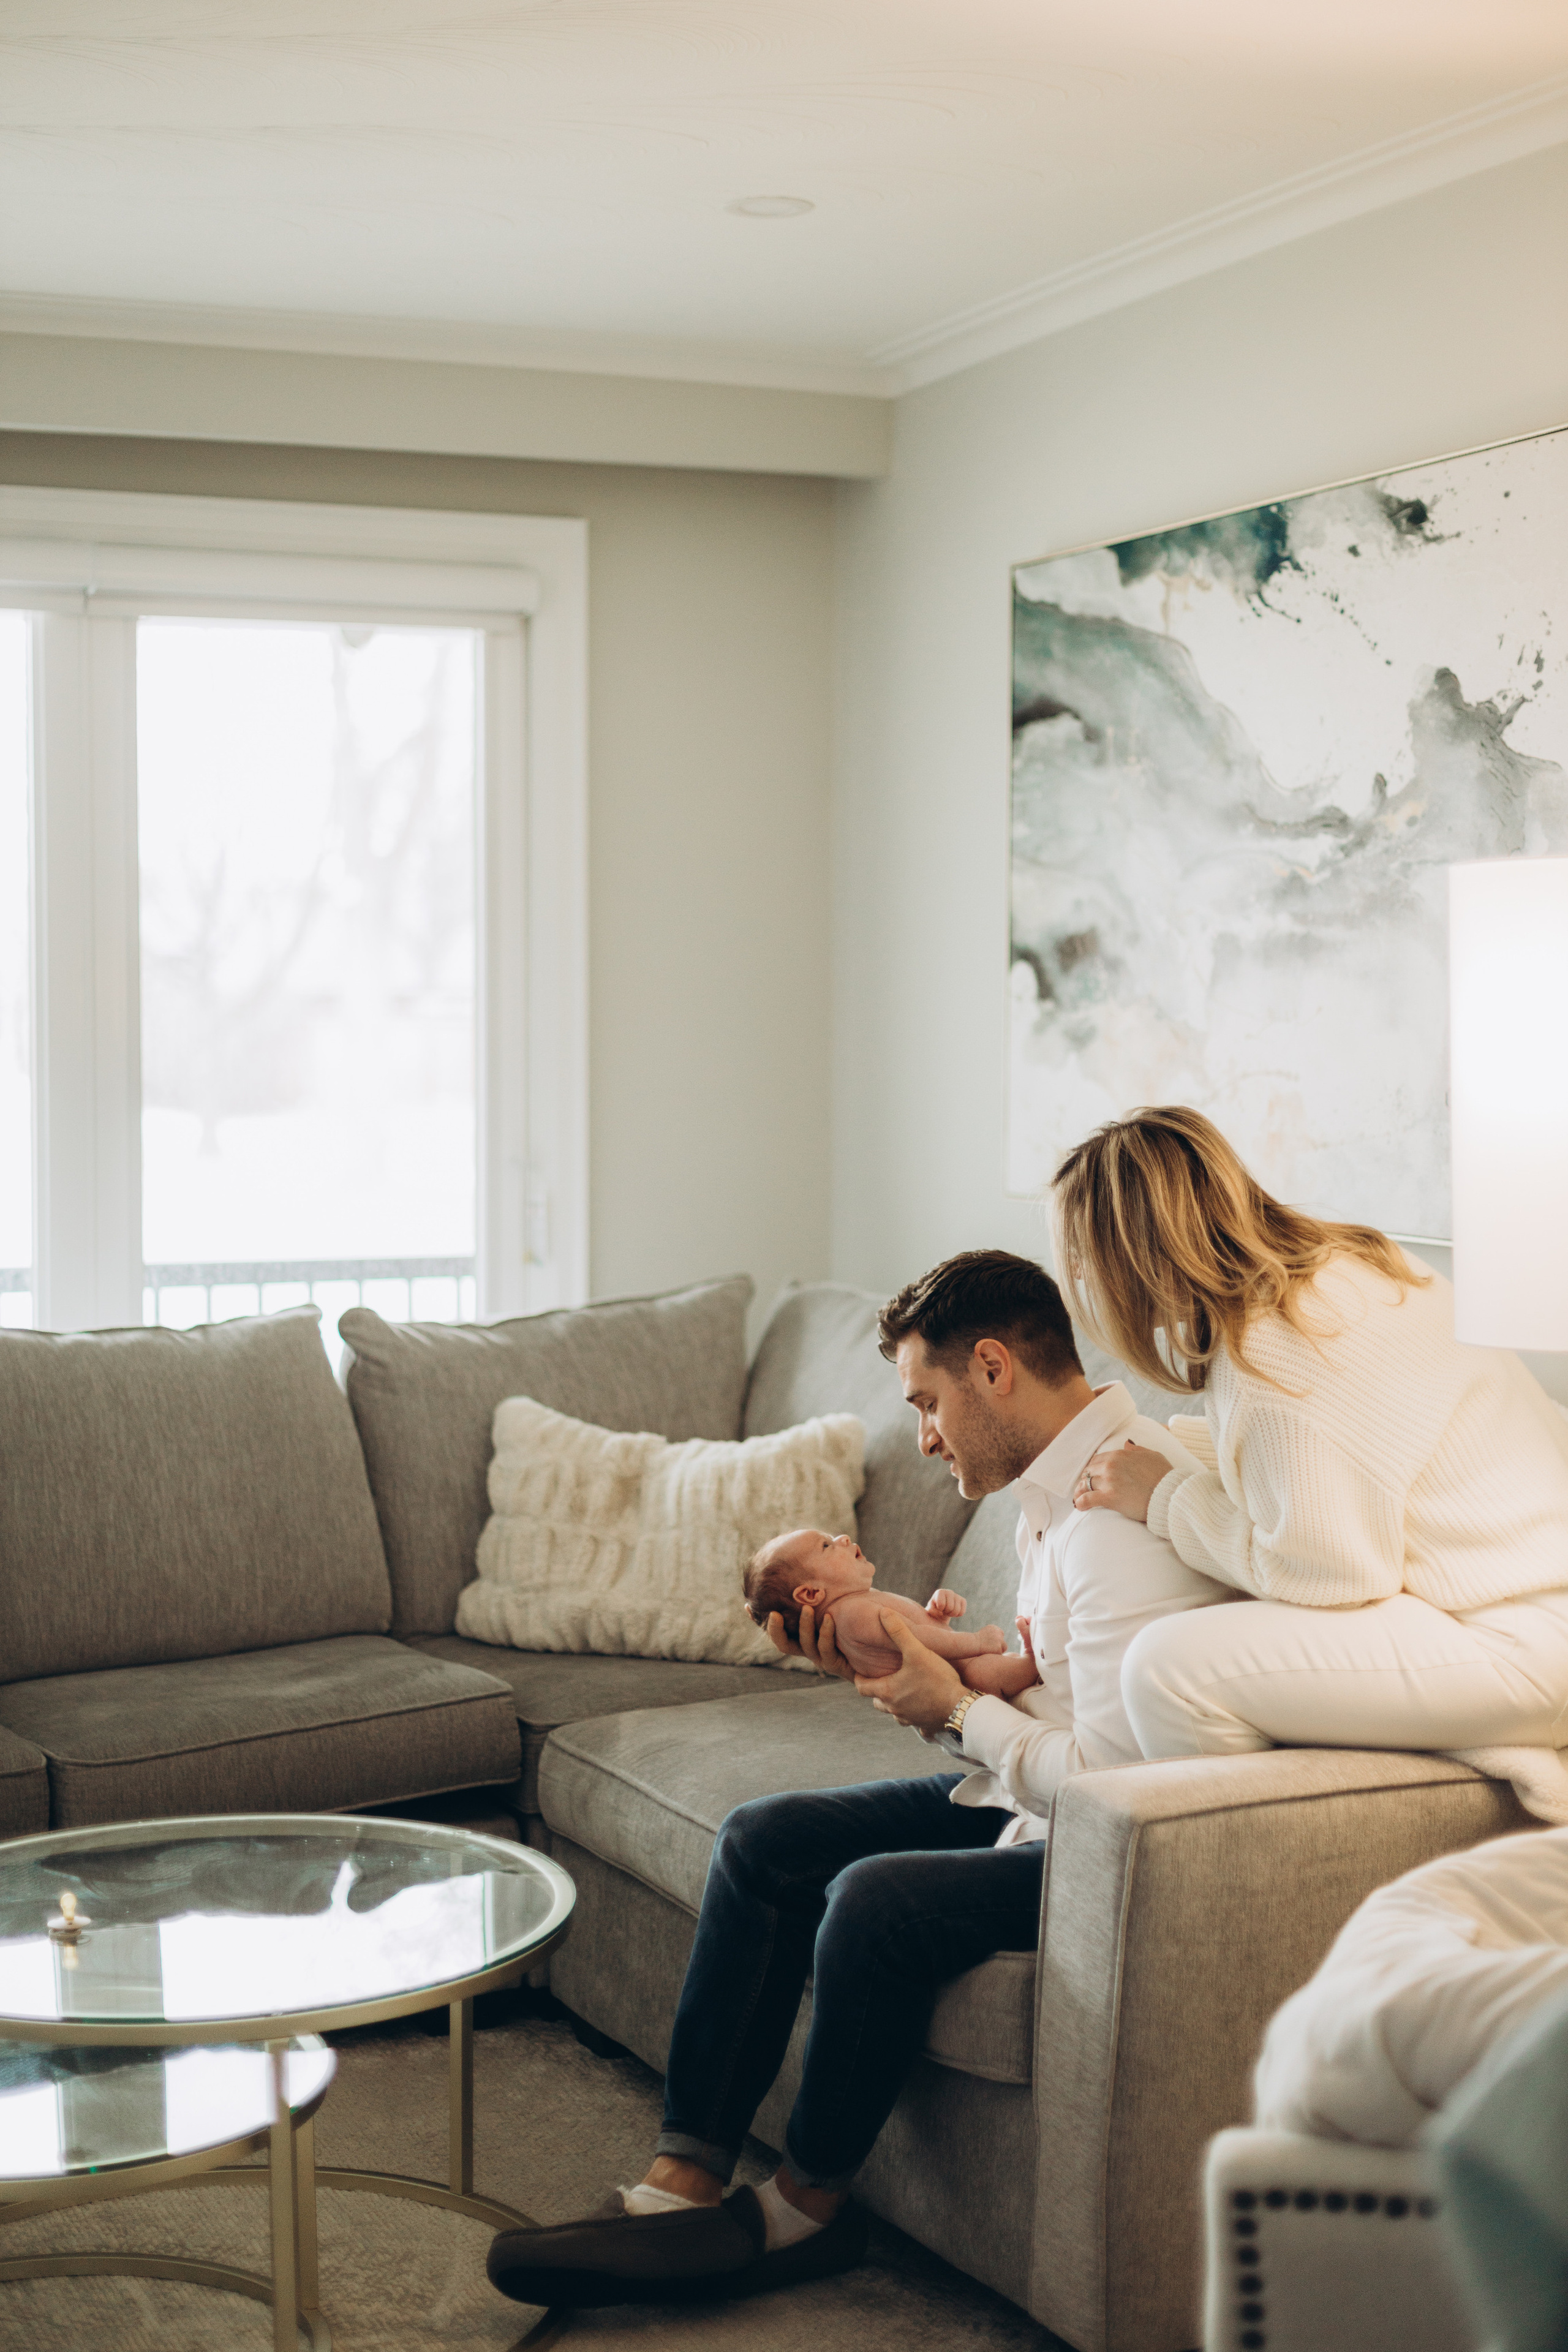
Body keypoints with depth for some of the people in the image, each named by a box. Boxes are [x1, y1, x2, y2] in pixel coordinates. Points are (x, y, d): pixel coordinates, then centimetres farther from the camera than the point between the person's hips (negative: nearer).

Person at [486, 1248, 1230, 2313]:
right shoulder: (1058, 1485, 9)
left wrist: (958, 1712, -14)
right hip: (1033, 1794, 11)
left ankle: (807, 2207, -3)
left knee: (877, 1898, -28)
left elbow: (1113, 1779, -28)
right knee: (765, 1841, 1)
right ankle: (685, 2183, -1)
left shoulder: (1125, 1510, -25)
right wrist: (904, 1654, 1)